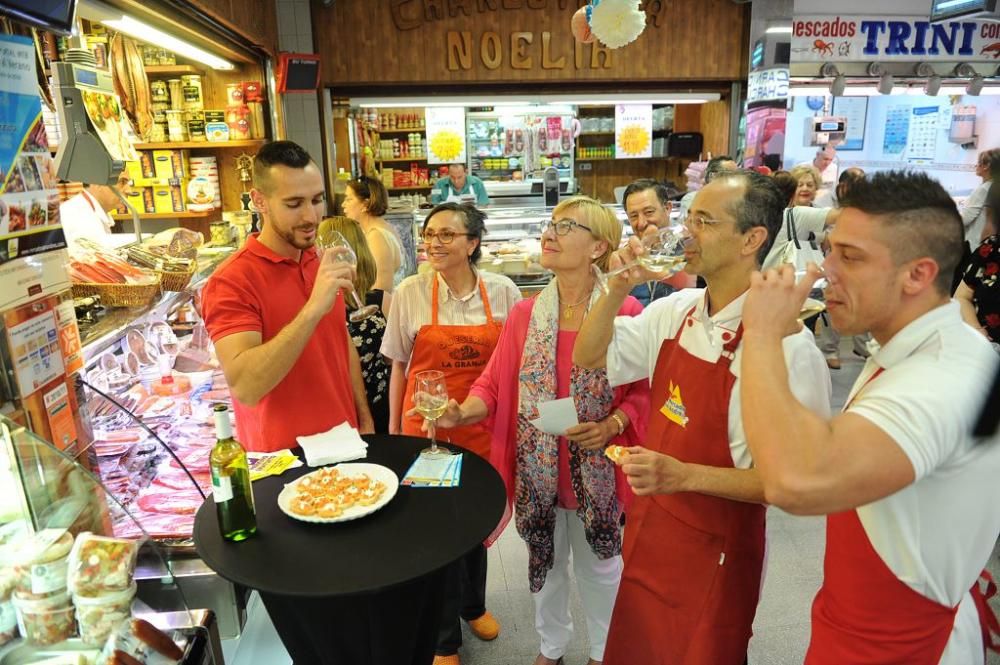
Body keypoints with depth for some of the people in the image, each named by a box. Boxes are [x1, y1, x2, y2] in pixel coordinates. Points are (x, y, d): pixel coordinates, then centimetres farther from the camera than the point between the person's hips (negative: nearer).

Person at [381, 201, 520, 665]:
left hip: (483, 426, 2)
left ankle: (472, 603, 48)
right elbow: (399, 365, 1)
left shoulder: (503, 293, -5)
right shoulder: (410, 293, -7)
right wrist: (393, 427, 5)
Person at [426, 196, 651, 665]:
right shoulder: (524, 314, -3)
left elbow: (642, 391, -7)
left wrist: (611, 427, -23)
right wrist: (461, 413, -20)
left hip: (595, 471, -2)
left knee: (599, 564, 19)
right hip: (537, 468, 3)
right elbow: (495, 385, -2)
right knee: (545, 560, 22)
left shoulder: (625, 312, -13)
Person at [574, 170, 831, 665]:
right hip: (647, 533, 6)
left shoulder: (785, 344, -23)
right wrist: (617, 289, -12)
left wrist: (684, 475, -29)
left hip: (715, 550, -6)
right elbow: (588, 358, 2)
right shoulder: (676, 311, -3)